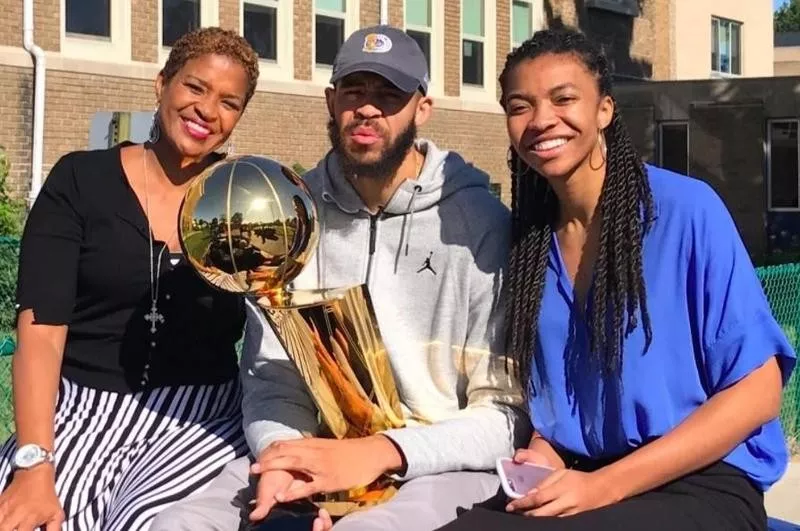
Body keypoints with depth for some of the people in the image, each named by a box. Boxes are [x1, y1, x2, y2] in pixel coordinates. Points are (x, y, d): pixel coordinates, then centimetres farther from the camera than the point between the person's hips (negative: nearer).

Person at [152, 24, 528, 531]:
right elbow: (271, 381, 5)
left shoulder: (482, 224, -9)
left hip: (441, 469, -4)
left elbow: (507, 413, -9)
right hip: (318, 459, 4)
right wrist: (282, 454, -17)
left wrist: (379, 453, -22)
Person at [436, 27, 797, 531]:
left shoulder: (686, 209, -9)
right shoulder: (527, 236, 7)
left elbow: (758, 390, -10)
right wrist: (544, 462, -6)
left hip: (700, 488, -4)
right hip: (577, 481, 5)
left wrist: (604, 485, -15)